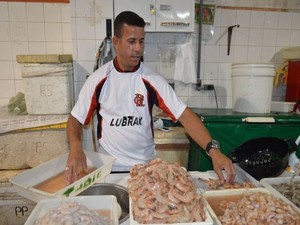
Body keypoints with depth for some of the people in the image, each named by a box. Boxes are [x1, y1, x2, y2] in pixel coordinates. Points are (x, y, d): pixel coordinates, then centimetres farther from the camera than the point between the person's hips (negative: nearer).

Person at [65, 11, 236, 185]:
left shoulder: (153, 80, -8)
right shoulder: (98, 80, -6)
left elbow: (185, 115, -14)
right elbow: (76, 119, 0)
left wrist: (214, 150, -26)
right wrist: (76, 147, -21)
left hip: (146, 165, 1)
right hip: (109, 167, 0)